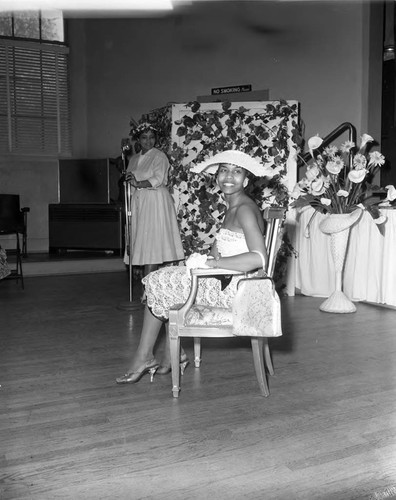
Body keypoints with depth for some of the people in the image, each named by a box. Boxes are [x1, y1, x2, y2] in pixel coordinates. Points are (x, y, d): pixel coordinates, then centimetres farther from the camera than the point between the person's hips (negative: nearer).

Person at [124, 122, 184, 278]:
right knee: (141, 241, 3)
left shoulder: (159, 156, -3)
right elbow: (129, 182, 21)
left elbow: (158, 180, -16)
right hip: (138, 203, 6)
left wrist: (138, 183, -26)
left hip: (155, 202, -6)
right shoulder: (134, 159, 17)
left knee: (152, 242, -8)